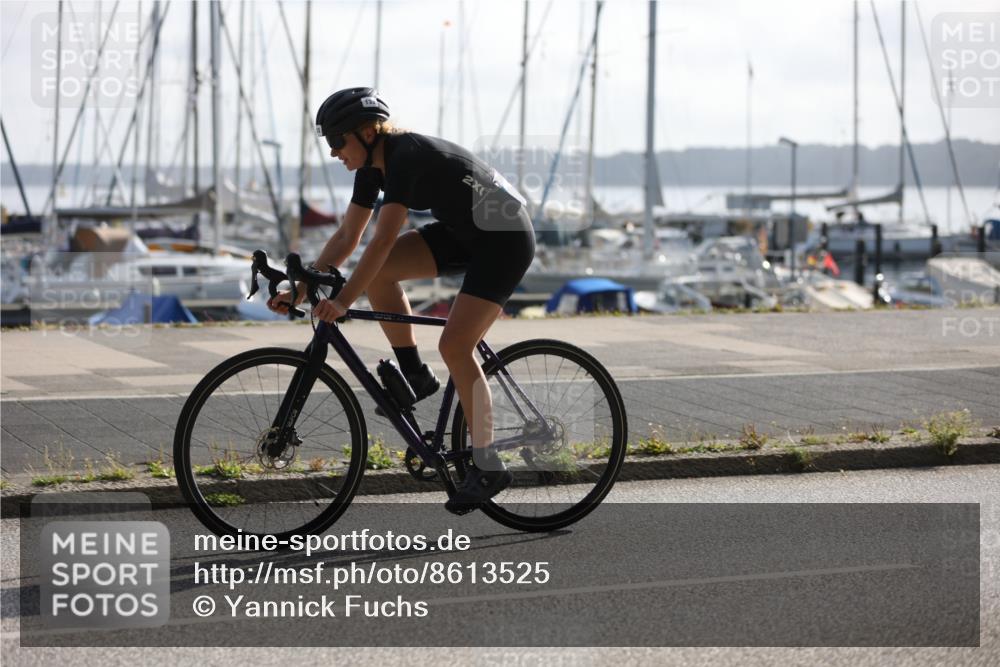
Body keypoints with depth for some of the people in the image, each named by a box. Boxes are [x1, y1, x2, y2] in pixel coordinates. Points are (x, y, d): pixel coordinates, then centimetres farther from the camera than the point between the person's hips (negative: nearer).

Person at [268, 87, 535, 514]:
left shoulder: (406, 155, -25)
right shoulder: (373, 165, 1)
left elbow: (383, 239, -32)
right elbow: (347, 237, 4)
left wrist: (342, 302, -34)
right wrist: (300, 291, -2)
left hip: (506, 238, -9)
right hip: (464, 234, 9)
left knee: (454, 346, -18)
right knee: (378, 271, -10)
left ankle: (487, 467, -9)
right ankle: (415, 376, 3)